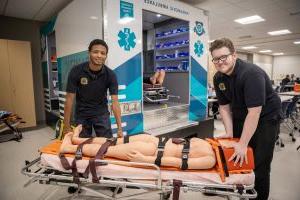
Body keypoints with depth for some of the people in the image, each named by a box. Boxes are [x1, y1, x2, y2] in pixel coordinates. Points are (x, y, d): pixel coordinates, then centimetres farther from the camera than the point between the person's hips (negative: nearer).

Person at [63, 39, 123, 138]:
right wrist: (67, 126, -13)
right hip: (82, 114, 0)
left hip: (101, 114, 0)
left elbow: (115, 102, -19)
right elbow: (69, 99, -13)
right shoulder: (76, 71, -17)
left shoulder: (110, 74, -16)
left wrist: (119, 128, -25)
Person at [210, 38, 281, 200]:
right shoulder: (218, 78, -7)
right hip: (240, 117, 6)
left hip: (265, 118, -6)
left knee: (259, 164, -3)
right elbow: (224, 106, -2)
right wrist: (229, 133, -9)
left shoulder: (251, 73, -28)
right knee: (231, 154, 10)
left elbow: (254, 112, -30)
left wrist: (243, 144, -28)